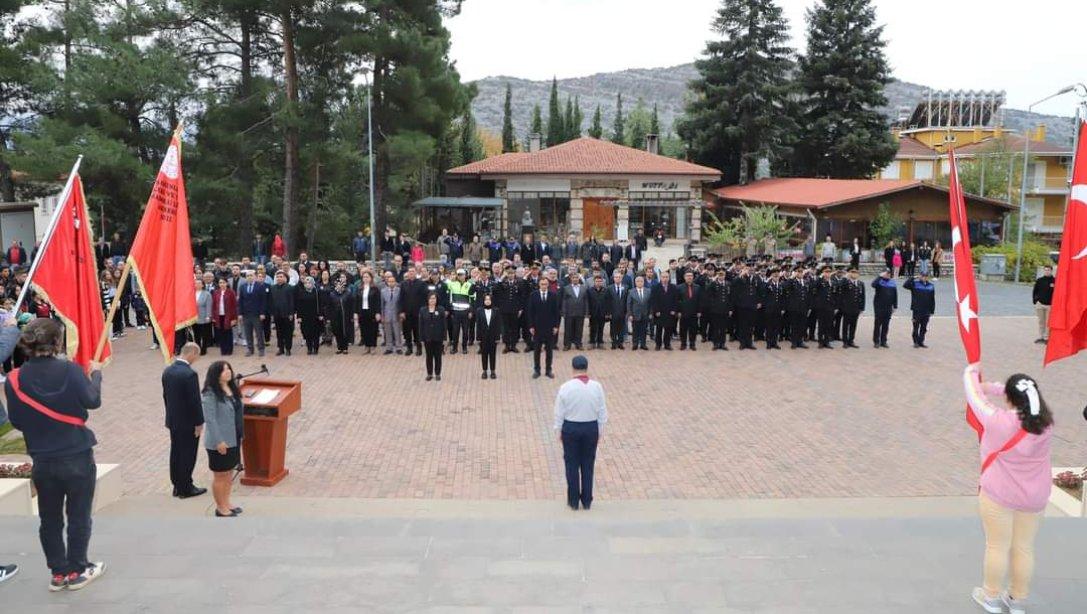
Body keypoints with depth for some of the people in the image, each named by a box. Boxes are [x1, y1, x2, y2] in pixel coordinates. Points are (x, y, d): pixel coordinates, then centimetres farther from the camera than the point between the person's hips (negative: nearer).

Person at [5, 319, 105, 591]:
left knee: (50, 519, 16)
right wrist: (96, 374, 3)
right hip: (77, 456, -3)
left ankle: (58, 573, 24)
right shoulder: (69, 370, -15)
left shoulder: (14, 379, -5)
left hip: (42, 460, 3)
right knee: (78, 517, 11)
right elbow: (92, 401, -12)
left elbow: (17, 421, 0)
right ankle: (77, 571, 20)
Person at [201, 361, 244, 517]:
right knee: (220, 476, 6)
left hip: (233, 440, 8)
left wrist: (240, 435, 15)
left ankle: (226, 503, 32)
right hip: (220, 442, -8)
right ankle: (220, 508, 19)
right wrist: (219, 441, -23)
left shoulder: (232, 389, 6)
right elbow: (210, 419, -22)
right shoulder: (210, 394, -19)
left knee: (229, 473, 18)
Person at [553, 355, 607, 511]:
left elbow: (559, 412, -6)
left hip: (570, 428, -2)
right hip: (591, 428, 2)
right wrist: (600, 432, 11)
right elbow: (602, 412, 0)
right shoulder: (597, 387, -8)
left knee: (572, 465, 10)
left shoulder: (566, 387, -13)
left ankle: (573, 501, 18)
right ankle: (587, 501, 20)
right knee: (588, 465, 12)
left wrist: (559, 431, 7)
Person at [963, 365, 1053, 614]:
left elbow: (976, 397, -7)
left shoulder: (999, 420, -23)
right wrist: (990, 385, 15)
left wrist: (971, 373, 12)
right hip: (1034, 497, 5)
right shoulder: (1045, 422, -9)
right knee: (1024, 548, 15)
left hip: (999, 494, -4)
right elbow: (1025, 398, 10)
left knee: (997, 547, 10)